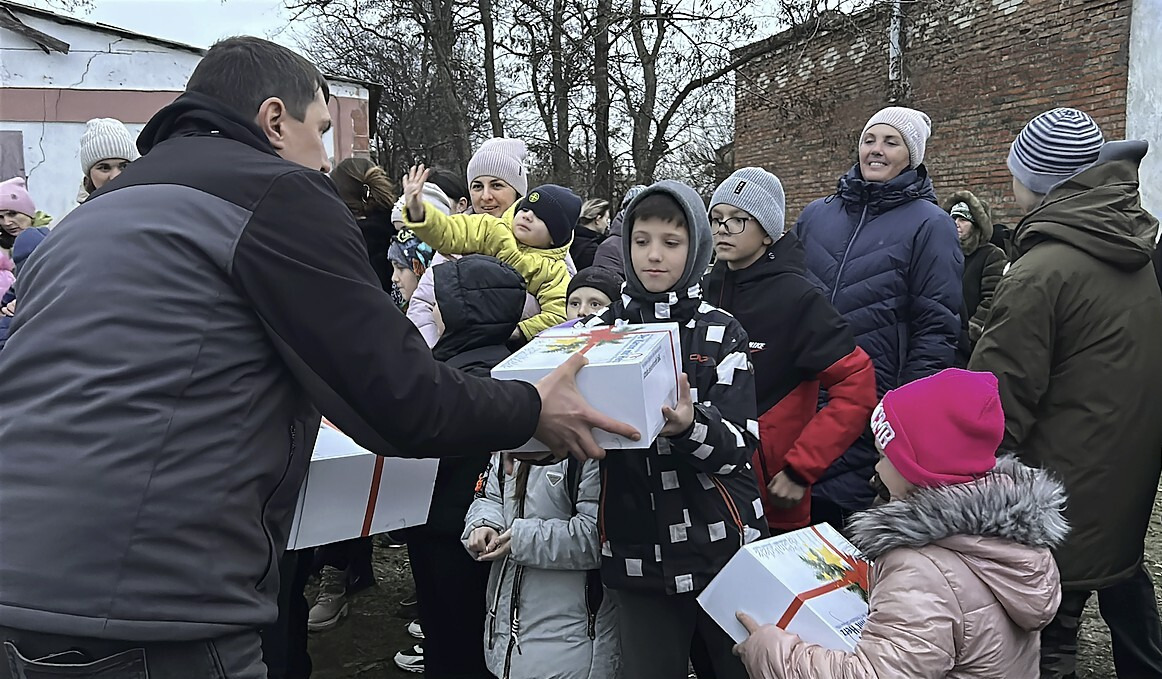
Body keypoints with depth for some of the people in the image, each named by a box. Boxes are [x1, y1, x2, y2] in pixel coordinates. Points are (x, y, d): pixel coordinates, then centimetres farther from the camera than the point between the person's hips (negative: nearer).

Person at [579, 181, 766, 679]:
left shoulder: (722, 333, -3)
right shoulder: (600, 331, 3)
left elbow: (741, 446, -11)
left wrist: (688, 426, -31)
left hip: (721, 546, -1)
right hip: (636, 554, 1)